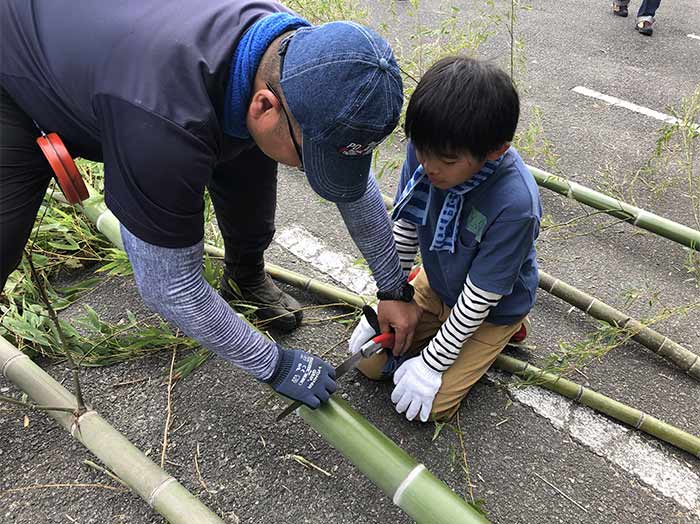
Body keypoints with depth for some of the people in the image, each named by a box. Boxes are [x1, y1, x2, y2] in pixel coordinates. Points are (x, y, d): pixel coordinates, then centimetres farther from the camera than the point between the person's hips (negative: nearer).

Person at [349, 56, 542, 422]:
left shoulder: (515, 205, -39)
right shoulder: (426, 149, -25)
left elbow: (480, 297, -27)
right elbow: (405, 225, -8)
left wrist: (432, 364, -18)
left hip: (493, 307, -5)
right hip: (436, 283, 5)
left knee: (428, 406, -5)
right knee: (371, 361, 5)